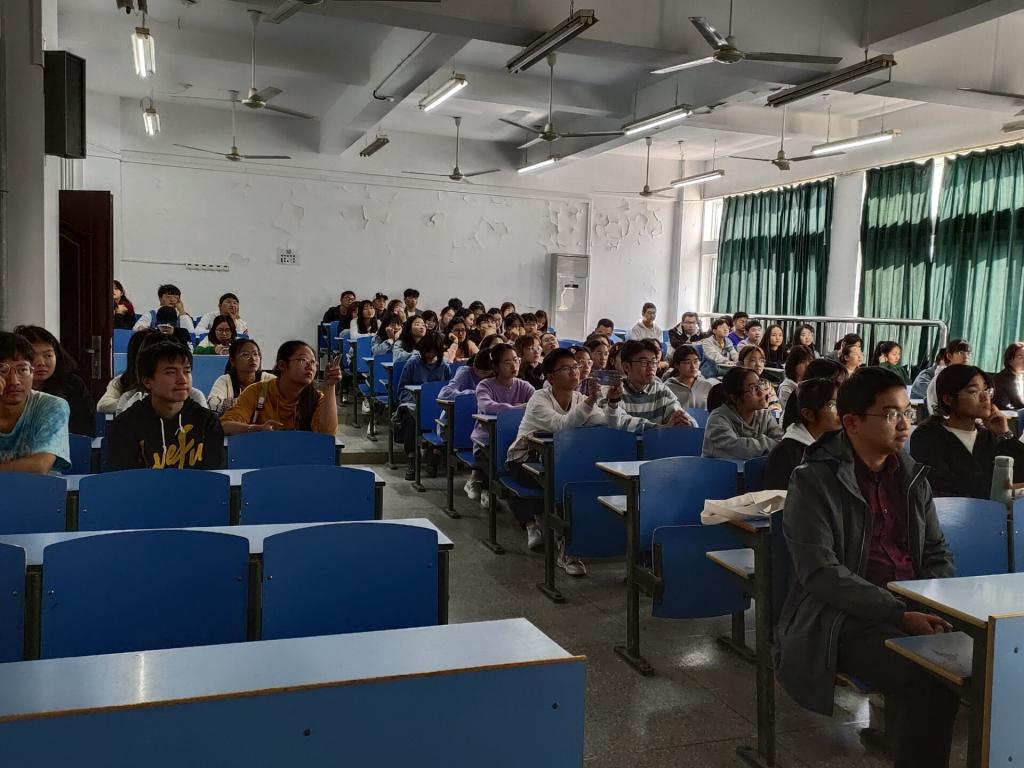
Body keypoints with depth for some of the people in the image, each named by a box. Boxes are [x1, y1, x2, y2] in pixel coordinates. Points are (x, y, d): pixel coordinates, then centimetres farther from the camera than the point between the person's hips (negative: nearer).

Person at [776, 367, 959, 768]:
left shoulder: (913, 476, 12)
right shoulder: (813, 481, -8)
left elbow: (937, 553, 17)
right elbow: (821, 573, -15)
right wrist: (900, 614, -22)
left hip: (912, 610, 6)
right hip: (843, 618, -6)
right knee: (934, 680, -29)